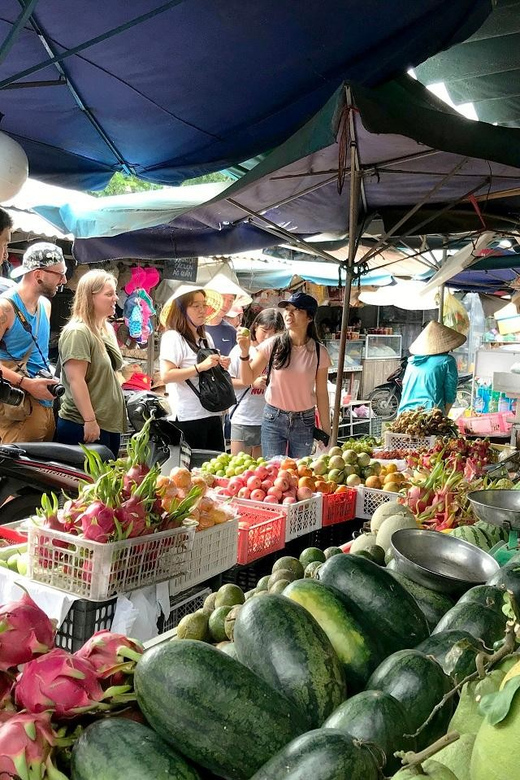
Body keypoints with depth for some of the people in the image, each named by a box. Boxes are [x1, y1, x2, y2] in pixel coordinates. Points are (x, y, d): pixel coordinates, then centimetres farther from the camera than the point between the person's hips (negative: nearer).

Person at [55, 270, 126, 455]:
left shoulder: (107, 329, 13)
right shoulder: (77, 332, -15)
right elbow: (76, 380, -21)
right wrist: (90, 420, -23)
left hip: (110, 422, 9)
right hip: (83, 425, -9)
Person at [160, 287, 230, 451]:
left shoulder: (206, 337, 16)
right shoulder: (173, 338, -9)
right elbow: (166, 376, -20)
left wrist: (221, 366, 6)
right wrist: (200, 367, -24)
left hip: (213, 413, 8)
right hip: (189, 417, -7)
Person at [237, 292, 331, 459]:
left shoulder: (319, 352, -4)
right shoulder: (273, 345, -6)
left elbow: (321, 394, 1)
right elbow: (247, 379, -1)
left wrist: (327, 433, 2)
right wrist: (244, 352, -17)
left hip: (304, 422, 1)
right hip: (273, 419, 0)